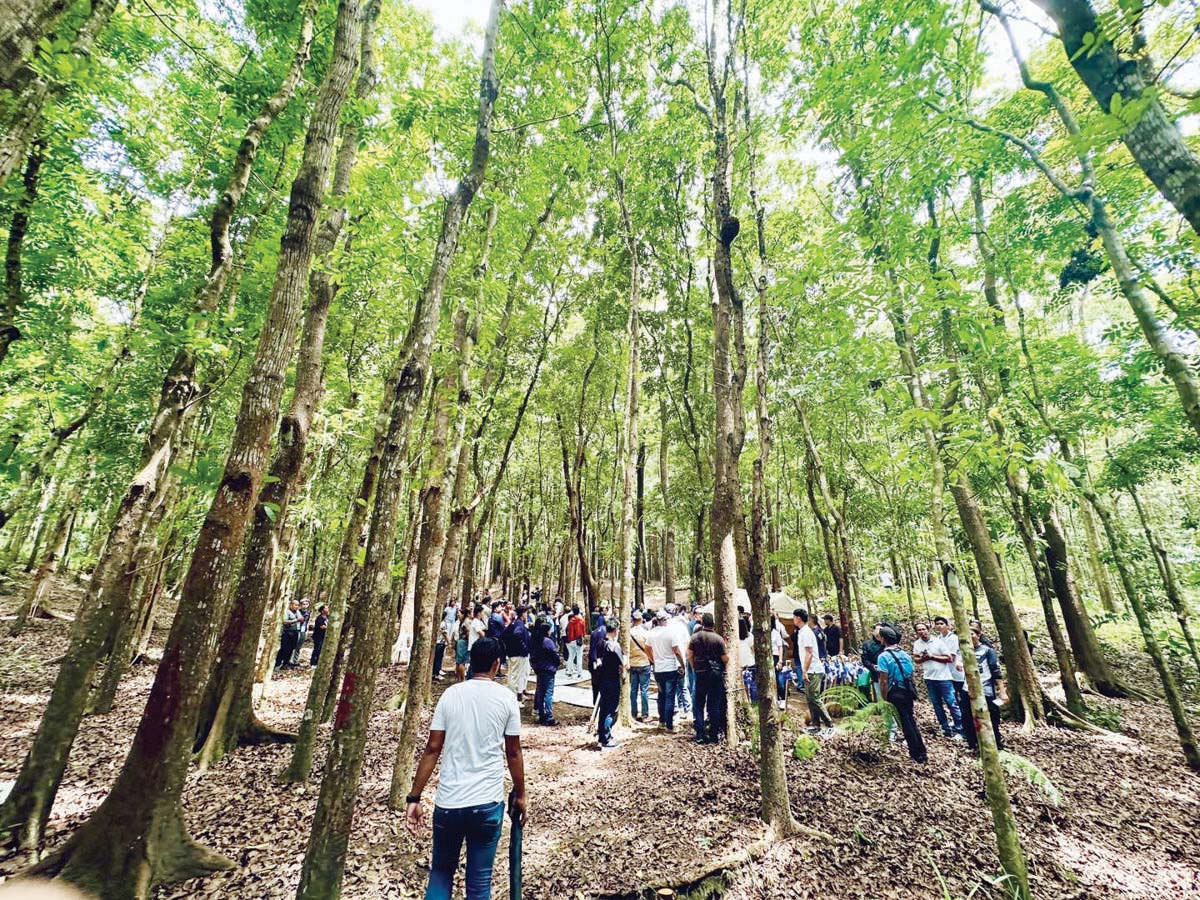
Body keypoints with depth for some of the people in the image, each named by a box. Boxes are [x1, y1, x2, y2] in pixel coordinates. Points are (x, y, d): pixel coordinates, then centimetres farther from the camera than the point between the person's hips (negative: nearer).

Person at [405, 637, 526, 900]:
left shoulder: (450, 694, -3)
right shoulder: (506, 699, -7)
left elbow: (432, 750, -3)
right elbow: (513, 753, 0)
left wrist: (414, 798, 5)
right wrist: (520, 796, 12)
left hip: (448, 801, 2)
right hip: (487, 802, -2)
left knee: (441, 871, 24)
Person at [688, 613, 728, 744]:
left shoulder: (694, 637, -4)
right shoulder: (718, 639, -10)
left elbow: (690, 656, 1)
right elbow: (725, 659, -7)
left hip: (700, 674, 1)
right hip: (716, 673, -1)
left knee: (699, 704, 9)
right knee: (715, 705, 8)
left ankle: (700, 735, 9)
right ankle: (714, 735, 14)